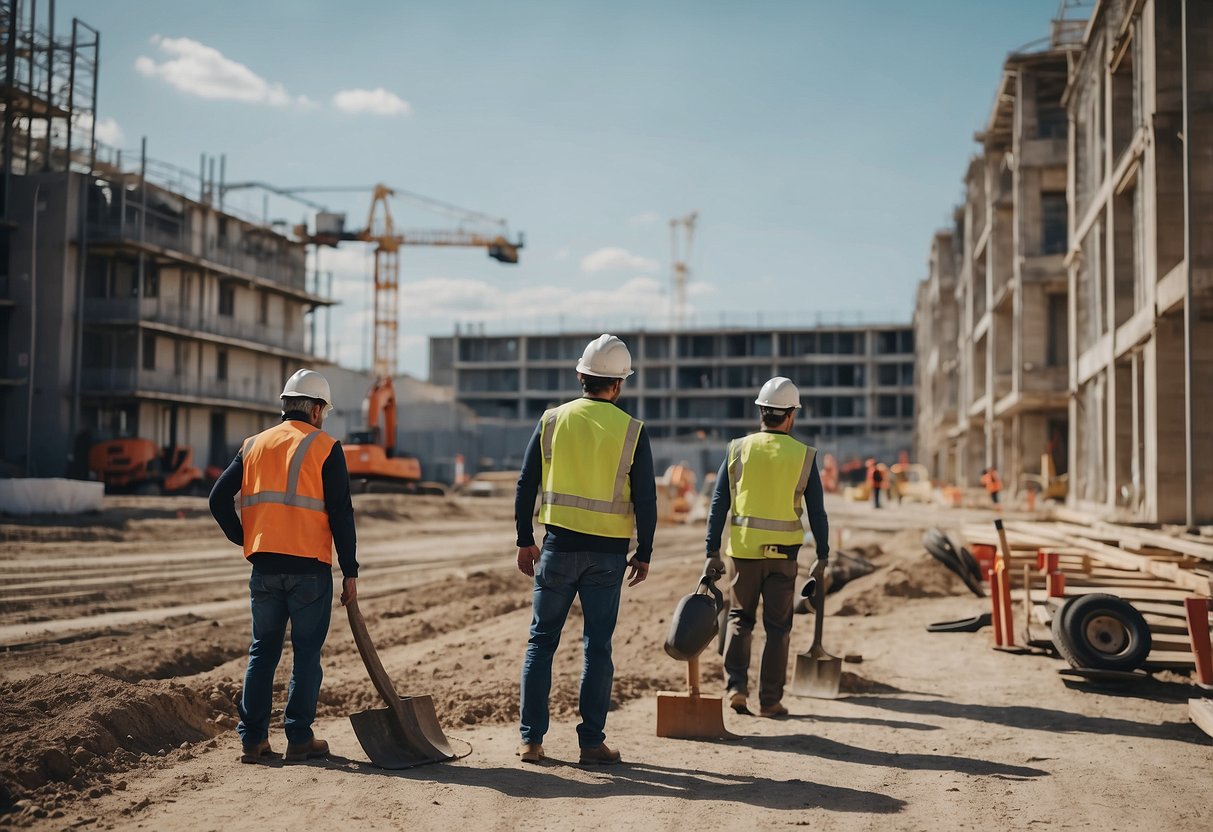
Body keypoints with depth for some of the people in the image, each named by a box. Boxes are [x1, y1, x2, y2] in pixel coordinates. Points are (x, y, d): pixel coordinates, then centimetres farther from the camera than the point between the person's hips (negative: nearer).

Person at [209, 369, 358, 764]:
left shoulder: (254, 445, 11)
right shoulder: (325, 448, -3)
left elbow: (219, 499, 6)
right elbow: (341, 514, -7)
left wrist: (246, 539, 14)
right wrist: (350, 572, -3)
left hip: (264, 568, 4)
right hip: (310, 568, -4)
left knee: (263, 651, 12)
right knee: (306, 653, 4)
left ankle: (253, 739, 11)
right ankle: (300, 739, 7)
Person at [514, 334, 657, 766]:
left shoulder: (552, 420, 1)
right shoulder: (631, 430, -3)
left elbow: (526, 484, 2)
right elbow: (645, 499, -3)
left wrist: (525, 540, 10)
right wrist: (643, 553, 6)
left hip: (559, 547, 1)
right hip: (607, 553, -1)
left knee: (541, 641, 9)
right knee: (598, 647, 6)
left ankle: (531, 739, 8)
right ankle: (592, 742, 9)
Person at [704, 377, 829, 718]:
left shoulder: (738, 449, 0)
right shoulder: (803, 455, -2)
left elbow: (718, 505, -1)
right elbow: (817, 511, 0)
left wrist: (713, 553, 2)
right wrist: (822, 556, 9)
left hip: (743, 550, 1)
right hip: (782, 553, -1)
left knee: (739, 618, 17)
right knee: (777, 626, 9)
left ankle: (736, 685, 4)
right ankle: (770, 700, 10)